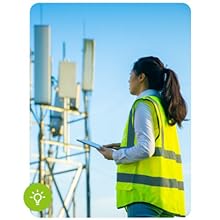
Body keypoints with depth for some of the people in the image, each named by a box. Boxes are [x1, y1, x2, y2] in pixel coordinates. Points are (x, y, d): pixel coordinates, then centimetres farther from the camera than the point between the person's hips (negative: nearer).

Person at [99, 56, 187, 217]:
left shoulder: (144, 104, -6)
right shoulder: (165, 107, 20)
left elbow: (145, 149, -16)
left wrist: (115, 155, -2)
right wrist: (124, 147, 19)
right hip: (167, 190, 9)